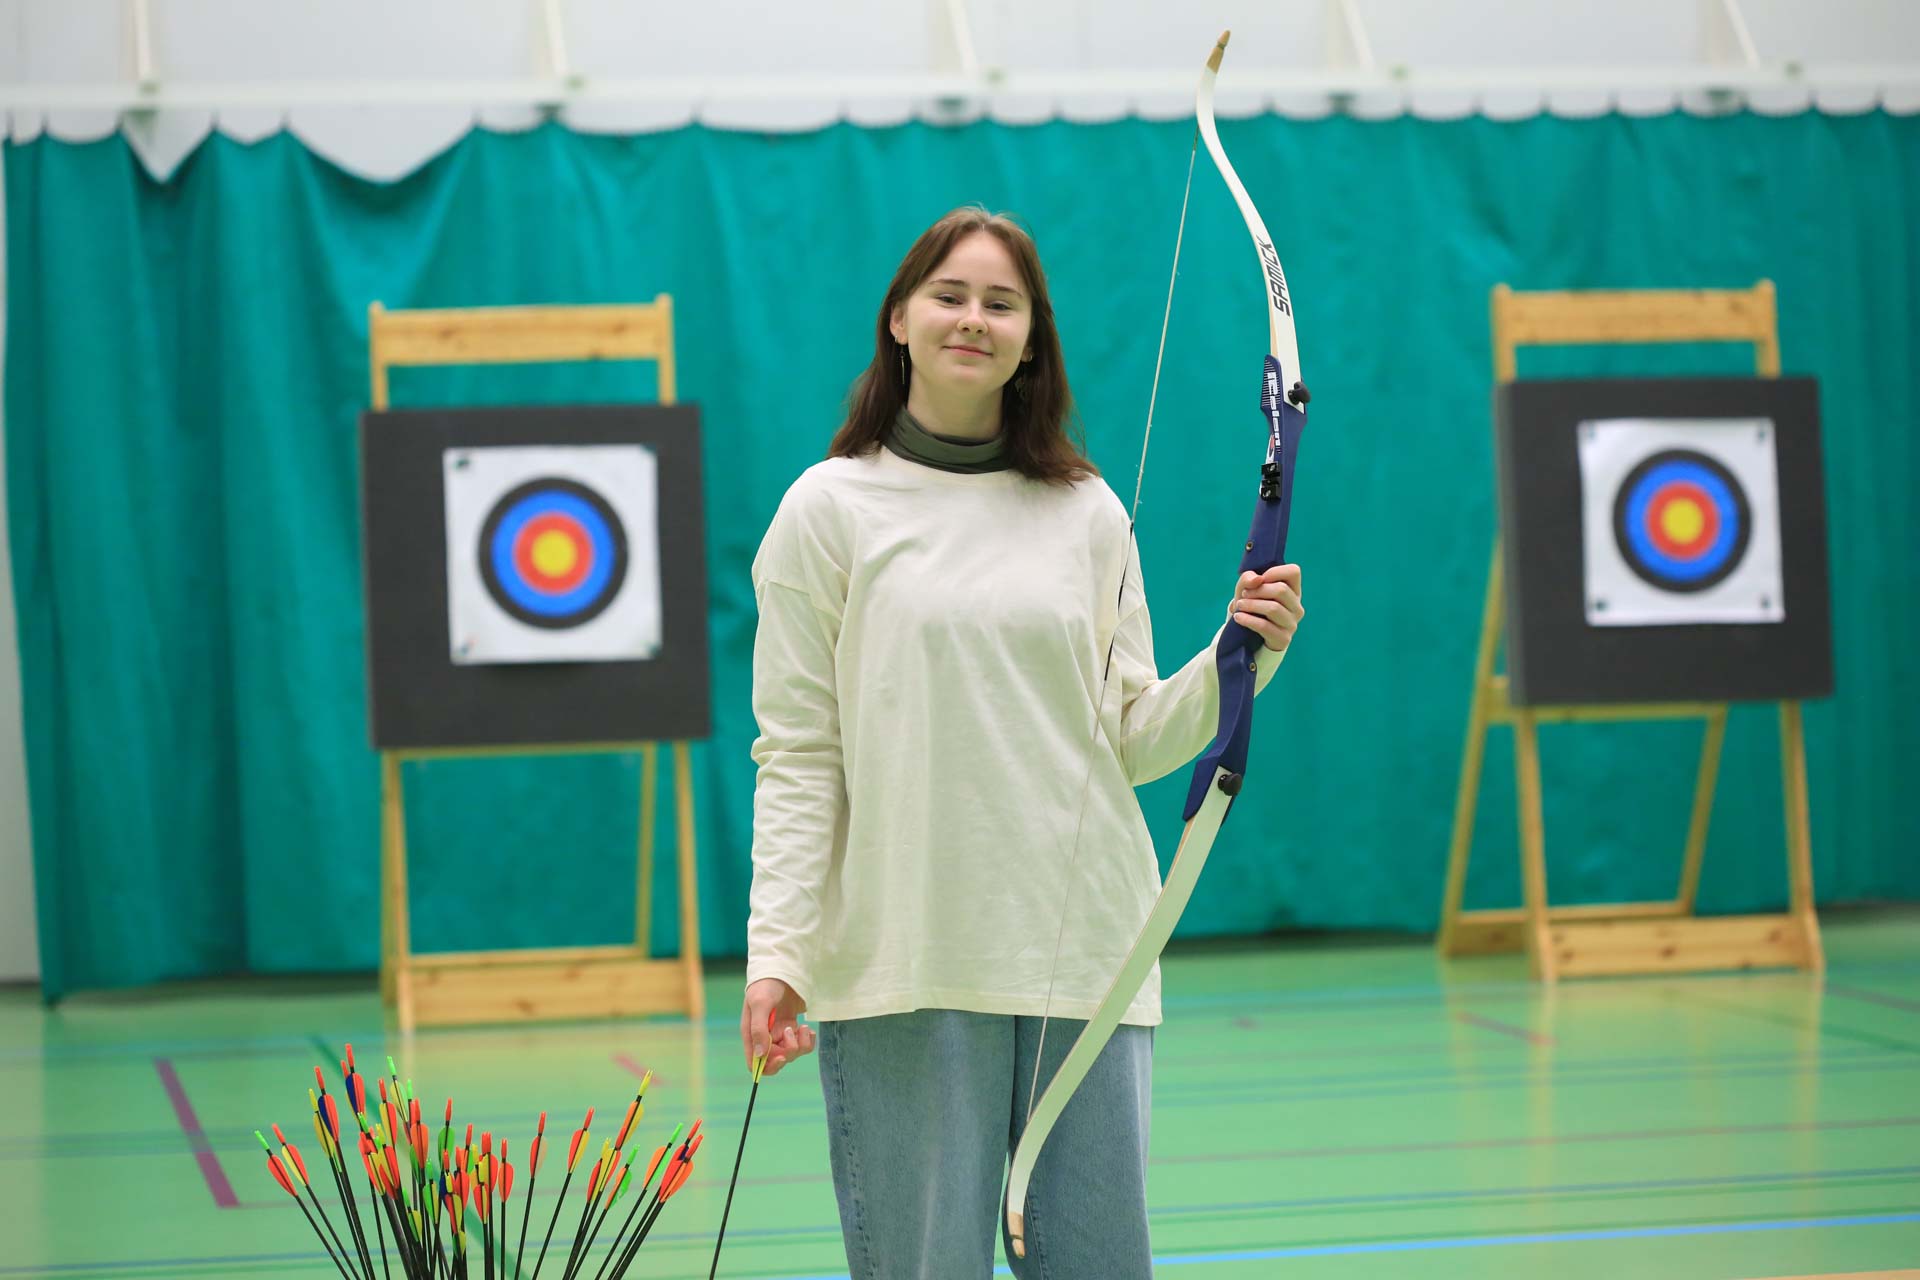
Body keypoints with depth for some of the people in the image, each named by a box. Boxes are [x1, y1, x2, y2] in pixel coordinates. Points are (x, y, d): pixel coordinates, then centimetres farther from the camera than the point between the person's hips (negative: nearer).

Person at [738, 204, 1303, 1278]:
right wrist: (777, 953, -8)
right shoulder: (832, 509, 2)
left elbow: (1134, 742, 11)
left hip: (1085, 949, 3)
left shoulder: (1088, 513, 10)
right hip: (903, 963, -3)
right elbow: (797, 757, 0)